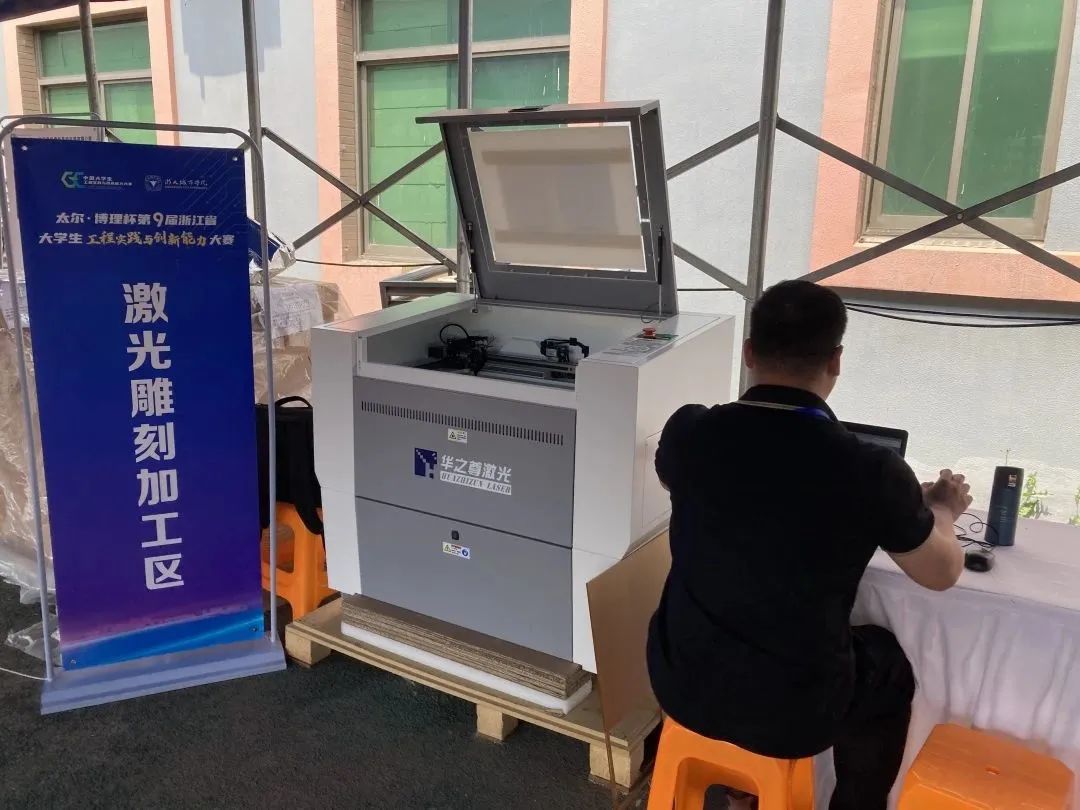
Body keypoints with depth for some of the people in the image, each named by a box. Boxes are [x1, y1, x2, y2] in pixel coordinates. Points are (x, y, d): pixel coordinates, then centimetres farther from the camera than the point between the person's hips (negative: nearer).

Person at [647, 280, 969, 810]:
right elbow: (943, 574, -2)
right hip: (790, 717, -2)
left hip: (680, 684, 3)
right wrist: (939, 511, 20)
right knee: (888, 662, 27)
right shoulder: (871, 472, -22)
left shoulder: (688, 432, -13)